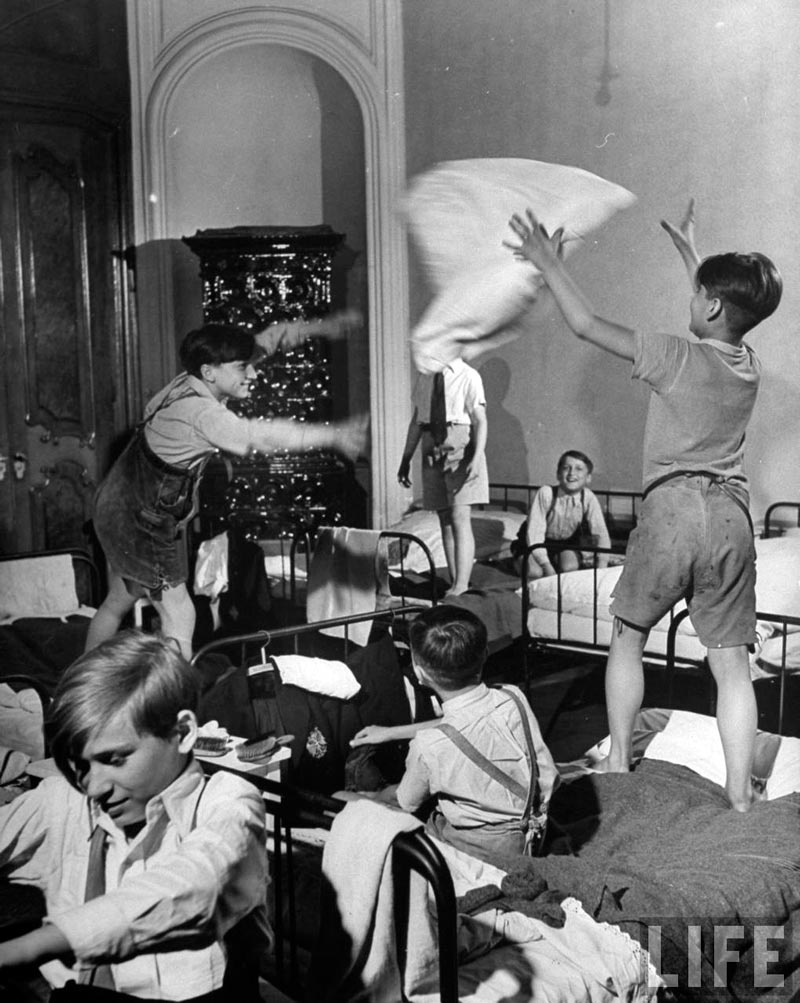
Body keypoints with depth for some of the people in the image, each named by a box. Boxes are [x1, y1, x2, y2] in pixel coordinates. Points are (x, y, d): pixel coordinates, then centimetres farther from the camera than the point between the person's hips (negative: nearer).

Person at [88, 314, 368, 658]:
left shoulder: (197, 383, -4)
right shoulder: (199, 412, -31)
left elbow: (264, 340, 1)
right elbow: (260, 436, -40)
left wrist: (319, 326, -6)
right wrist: (334, 436, -40)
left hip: (122, 508, 10)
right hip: (139, 519, -10)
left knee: (118, 602, 23)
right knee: (178, 615, -6)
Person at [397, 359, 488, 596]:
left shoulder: (468, 377, -3)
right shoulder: (424, 377, 12)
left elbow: (480, 421, -6)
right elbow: (416, 420, 17)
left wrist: (476, 458, -18)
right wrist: (406, 458, 15)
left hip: (460, 449, -5)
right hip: (432, 452, 5)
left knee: (460, 519, -13)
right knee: (445, 521, 6)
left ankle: (461, 586, -14)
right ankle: (454, 583, 11)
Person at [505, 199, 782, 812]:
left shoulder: (677, 358, -9)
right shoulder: (750, 365, 9)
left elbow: (586, 324, -7)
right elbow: (724, 320, 32)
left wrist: (549, 264, 6)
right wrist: (691, 251, 42)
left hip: (672, 508, -4)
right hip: (732, 515, 5)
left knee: (628, 639, 15)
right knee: (732, 664, 6)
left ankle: (618, 766, 20)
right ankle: (740, 798, 7)